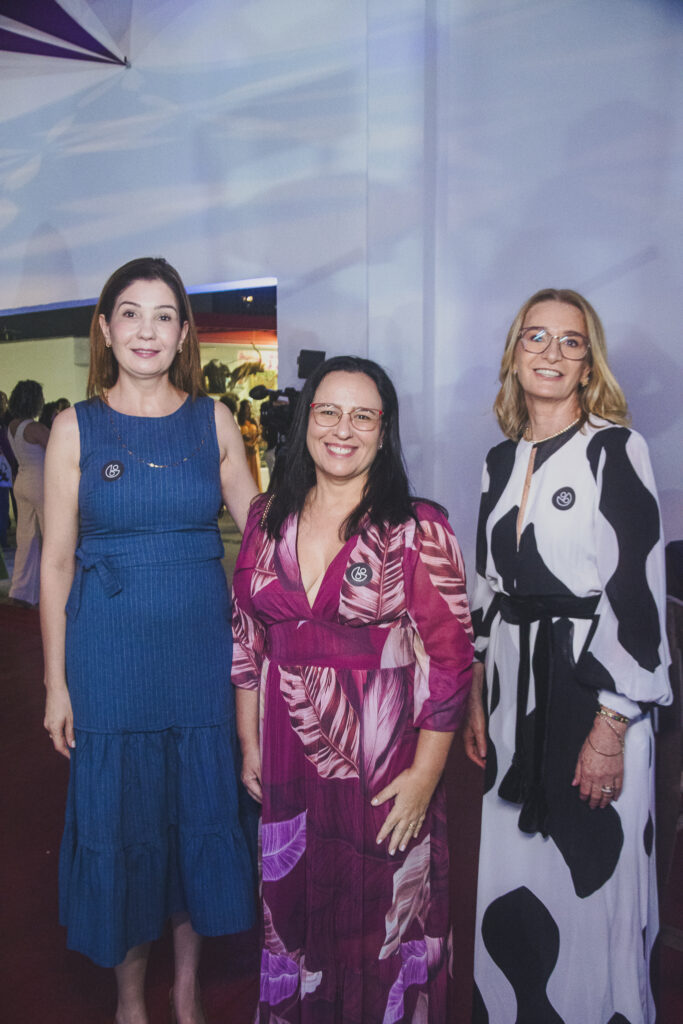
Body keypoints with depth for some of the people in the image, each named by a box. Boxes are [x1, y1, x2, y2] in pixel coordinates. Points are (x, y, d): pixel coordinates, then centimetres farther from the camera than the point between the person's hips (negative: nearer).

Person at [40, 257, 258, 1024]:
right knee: (119, 819, 11)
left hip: (202, 648, 2)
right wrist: (56, 681, -2)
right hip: (109, 653, -1)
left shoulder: (214, 420, 3)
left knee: (201, 811, 13)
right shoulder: (75, 427, -1)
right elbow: (57, 560, -1)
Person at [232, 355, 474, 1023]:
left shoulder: (418, 531, -12)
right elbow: (246, 637, 7)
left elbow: (448, 661, -12)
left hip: (382, 763, -3)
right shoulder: (268, 518, 1)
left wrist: (424, 776, -13)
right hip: (287, 755, 4)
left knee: (382, 920, 14)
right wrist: (249, 742, 8)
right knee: (292, 911, 21)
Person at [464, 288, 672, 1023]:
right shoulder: (501, 461, 9)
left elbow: (638, 592, -13)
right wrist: (475, 700, 11)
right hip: (514, 692, 6)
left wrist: (612, 727, -16)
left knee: (588, 877, 7)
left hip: (591, 688, -5)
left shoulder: (614, 450, -8)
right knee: (512, 885, 15)